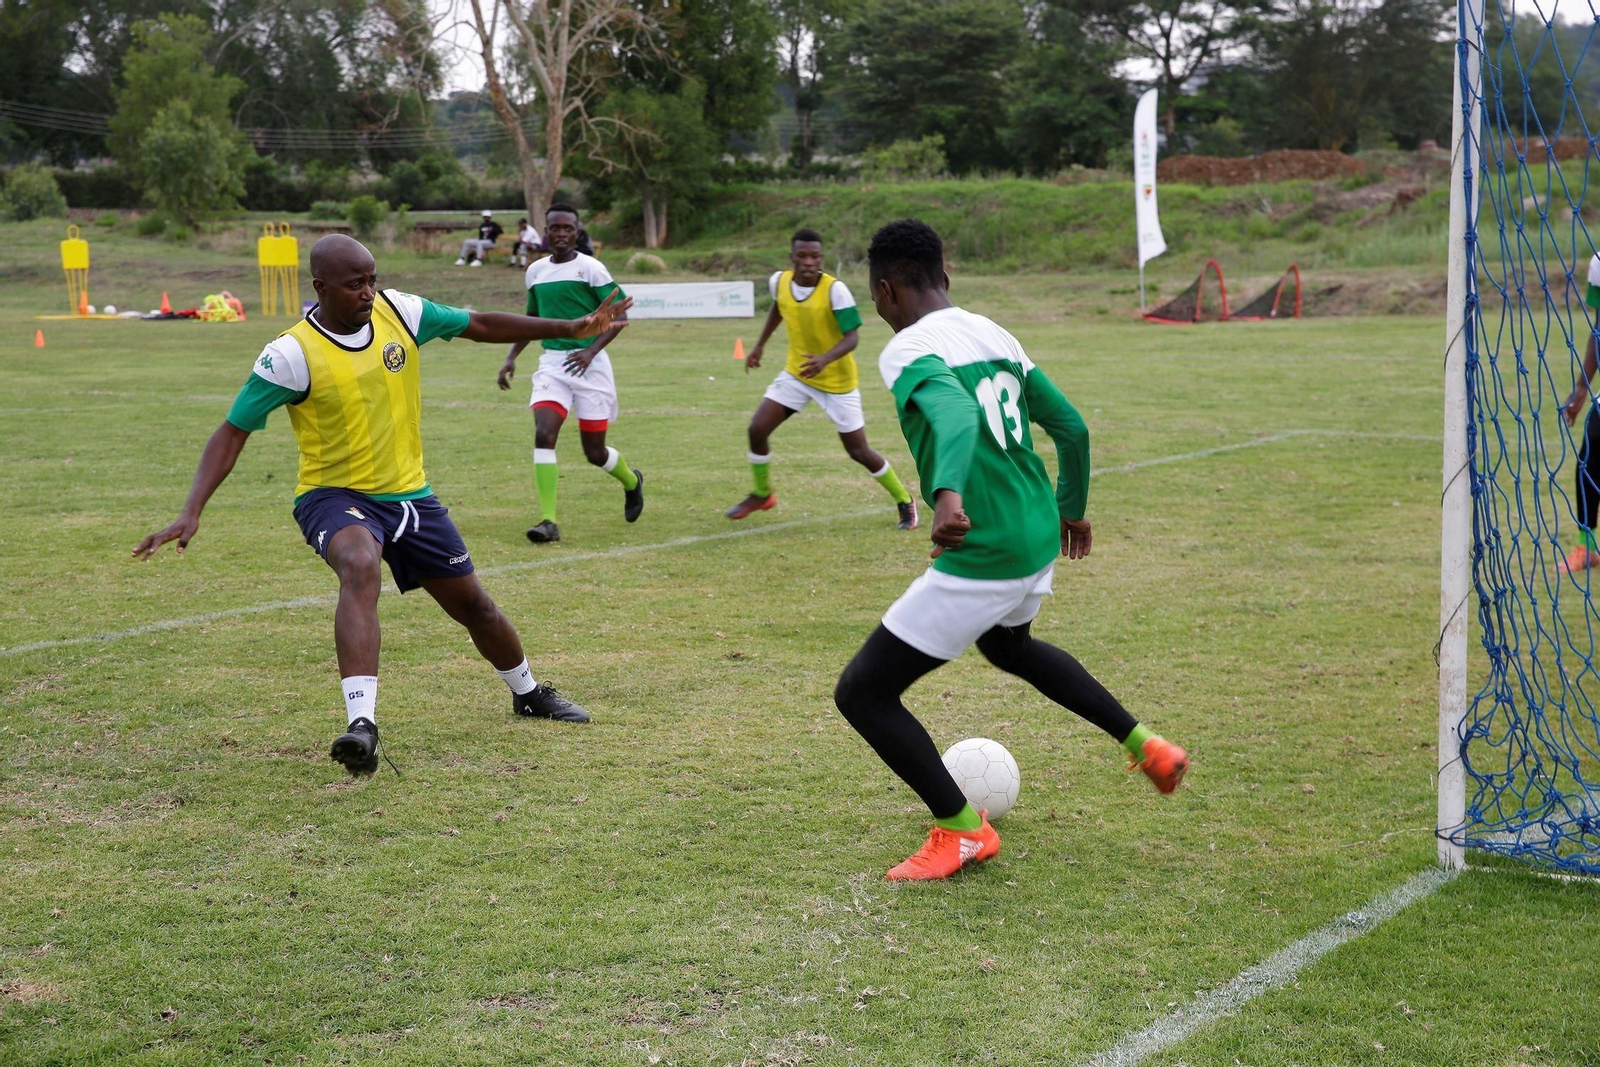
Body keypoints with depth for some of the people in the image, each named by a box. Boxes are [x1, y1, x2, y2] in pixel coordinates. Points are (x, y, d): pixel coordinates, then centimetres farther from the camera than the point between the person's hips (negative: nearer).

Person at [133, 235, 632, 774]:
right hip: (334, 494, -5)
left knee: (471, 603, 14)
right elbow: (232, 433, -16)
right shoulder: (292, 354, -19)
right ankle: (362, 724, -46)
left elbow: (478, 325, 6)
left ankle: (528, 693, 43)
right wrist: (192, 511, -26)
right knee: (360, 567, -38)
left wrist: (572, 329, 5)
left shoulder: (399, 311, -7)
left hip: (408, 492, 5)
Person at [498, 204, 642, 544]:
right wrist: (511, 357, 12)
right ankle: (547, 520, -17)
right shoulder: (536, 271, 9)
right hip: (552, 363, 4)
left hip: (588, 363, -4)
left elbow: (619, 316, -8)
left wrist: (591, 350, -21)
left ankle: (632, 482, 38)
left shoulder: (591, 268, -7)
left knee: (594, 452, 4)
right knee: (543, 434, -18)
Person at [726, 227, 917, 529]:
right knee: (757, 428, -5)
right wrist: (760, 345, 17)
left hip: (837, 380, -5)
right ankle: (762, 493, 21)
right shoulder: (779, 281, -8)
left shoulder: (835, 290, -25)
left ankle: (904, 501, 20)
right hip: (796, 373, 5)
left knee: (858, 451, -2)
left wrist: (825, 359, -44)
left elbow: (852, 337, -26)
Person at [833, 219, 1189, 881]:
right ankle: (1146, 747, 41)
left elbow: (957, 414, -35)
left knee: (862, 692, 3)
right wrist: (1071, 507, 32)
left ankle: (961, 831, 10)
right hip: (1039, 536, 9)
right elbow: (1070, 426, 17)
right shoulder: (994, 335, 11)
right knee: (1008, 646, 40)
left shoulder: (908, 351, -13)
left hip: (981, 555, -9)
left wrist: (947, 493, -52)